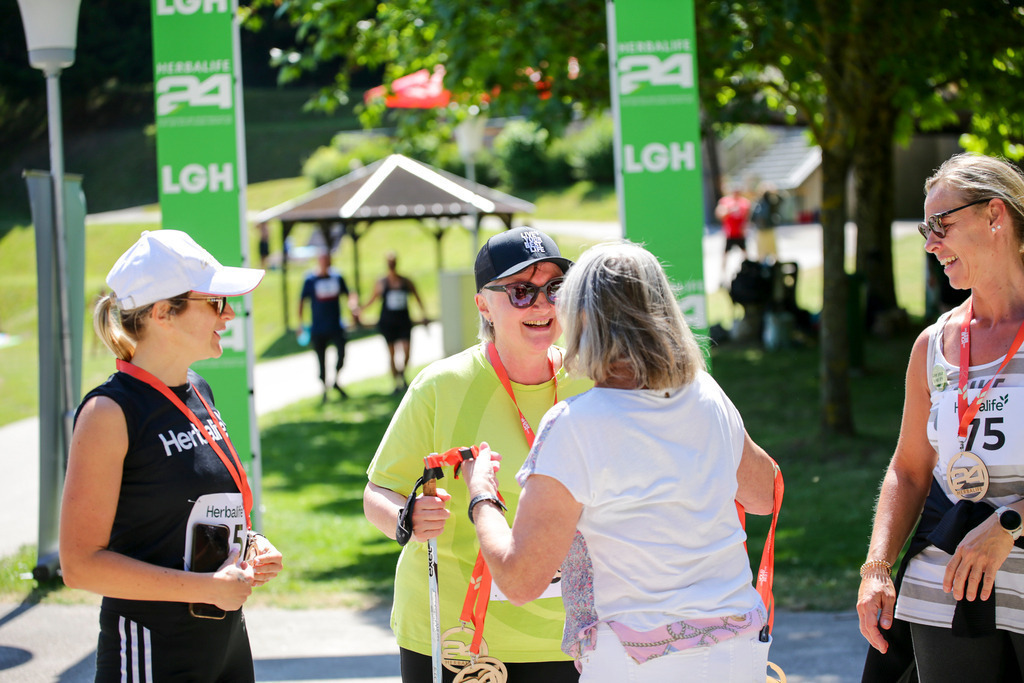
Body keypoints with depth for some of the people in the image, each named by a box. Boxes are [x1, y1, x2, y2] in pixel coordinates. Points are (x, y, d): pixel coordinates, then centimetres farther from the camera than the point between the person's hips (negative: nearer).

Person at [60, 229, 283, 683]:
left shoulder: (199, 394, 11)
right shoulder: (110, 412, -14)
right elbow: (81, 564, -18)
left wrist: (249, 545, 4)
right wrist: (208, 587, -20)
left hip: (228, 645, 8)